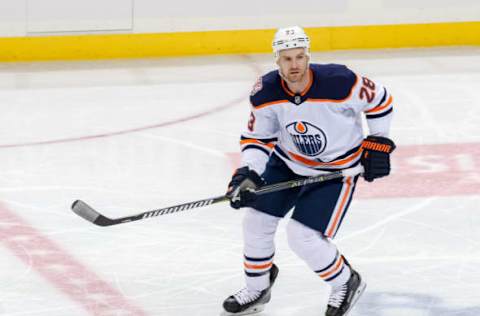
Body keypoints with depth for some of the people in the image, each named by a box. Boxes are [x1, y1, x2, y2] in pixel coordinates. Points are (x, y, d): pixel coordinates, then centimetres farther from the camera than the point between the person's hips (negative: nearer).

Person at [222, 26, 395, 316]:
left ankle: (347, 283, 13)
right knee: (256, 220, 5)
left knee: (303, 237, -14)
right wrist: (247, 174, -21)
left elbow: (379, 100, -13)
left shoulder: (339, 82, -30)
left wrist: (378, 144, -8)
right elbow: (257, 137, -5)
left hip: (336, 169, -5)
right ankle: (258, 288, 29)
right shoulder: (266, 92, -18)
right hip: (288, 162, 5)